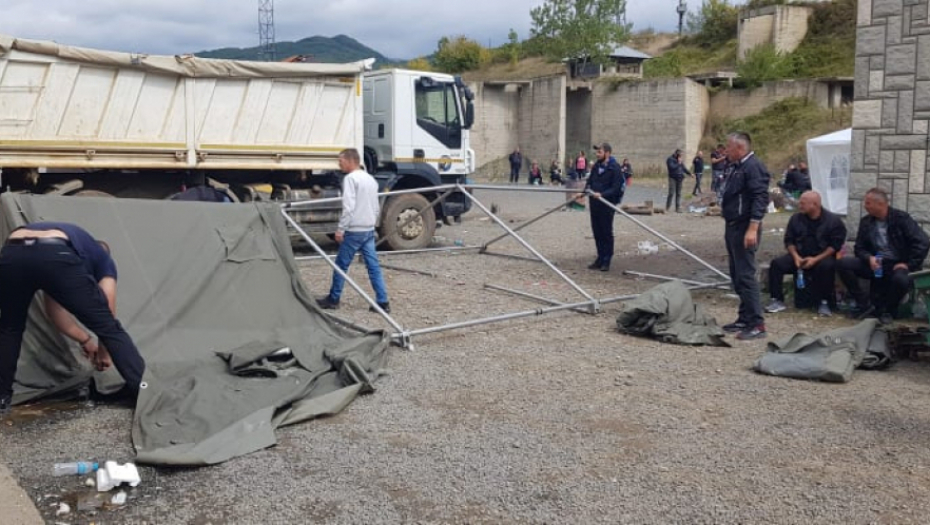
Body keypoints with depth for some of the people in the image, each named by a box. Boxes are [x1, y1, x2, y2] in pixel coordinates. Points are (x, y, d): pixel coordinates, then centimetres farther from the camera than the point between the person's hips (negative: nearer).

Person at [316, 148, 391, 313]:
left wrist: (340, 229, -15)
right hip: (369, 230, 8)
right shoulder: (371, 179, 14)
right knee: (374, 266, 6)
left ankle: (333, 300, 17)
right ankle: (383, 302, 3)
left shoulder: (351, 178, -11)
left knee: (341, 265, 6)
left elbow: (348, 207, -19)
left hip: (354, 231, -7)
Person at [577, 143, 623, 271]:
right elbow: (590, 182, 15)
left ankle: (606, 261, 10)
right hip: (595, 203, 6)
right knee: (597, 231, 10)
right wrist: (583, 193, -1)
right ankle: (600, 258, 20)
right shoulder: (596, 166, 9)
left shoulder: (614, 168, -10)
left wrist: (602, 194, -27)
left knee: (606, 232, 2)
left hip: (607, 204, -6)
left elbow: (615, 188, -16)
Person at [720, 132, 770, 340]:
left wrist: (753, 229, -27)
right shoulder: (735, 167, 17)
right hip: (732, 227, 10)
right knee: (737, 275, 14)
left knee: (746, 275, -11)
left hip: (744, 228, -10)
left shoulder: (753, 166, -15)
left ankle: (757, 324, -7)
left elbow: (761, 198, -22)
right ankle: (745, 318, 23)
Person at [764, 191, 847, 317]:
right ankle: (778, 301, -14)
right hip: (799, 256, 4)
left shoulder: (833, 220, -5)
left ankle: (823, 303, -21)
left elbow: (836, 245, -10)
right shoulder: (796, 218, 5)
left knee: (826, 266, -38)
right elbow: (789, 240, 9)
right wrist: (796, 256, -10)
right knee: (776, 263, -20)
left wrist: (816, 259, -20)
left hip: (822, 256, -4)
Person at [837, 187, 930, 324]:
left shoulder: (901, 218, -9)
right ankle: (865, 304, -9)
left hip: (897, 264, -4)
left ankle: (887, 310, -7)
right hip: (876, 264, 4)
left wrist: (909, 264, -20)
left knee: (901, 279, -40)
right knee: (843, 264, -20)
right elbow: (859, 248, 6)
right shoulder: (865, 221, 4)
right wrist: (869, 258, -17)